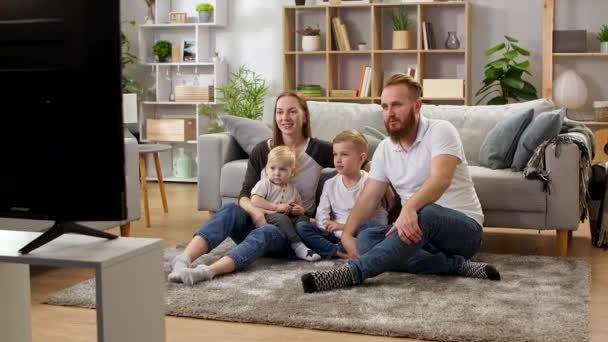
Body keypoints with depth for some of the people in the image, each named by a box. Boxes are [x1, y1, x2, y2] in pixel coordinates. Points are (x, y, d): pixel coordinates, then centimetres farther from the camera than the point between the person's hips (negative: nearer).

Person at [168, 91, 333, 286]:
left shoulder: (318, 150, -3)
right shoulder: (261, 151, 3)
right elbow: (245, 194, 0)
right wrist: (254, 210, -25)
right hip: (260, 219, 3)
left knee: (266, 232, -38)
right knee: (230, 210, -30)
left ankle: (207, 271, -58)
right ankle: (183, 261, -50)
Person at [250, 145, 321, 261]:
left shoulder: (292, 189, 17)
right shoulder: (264, 184, 0)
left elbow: (300, 207, 26)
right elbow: (254, 201, -16)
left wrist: (299, 209, -2)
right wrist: (277, 207, -18)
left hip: (288, 218, 6)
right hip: (268, 217, -6)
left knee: (303, 218, -15)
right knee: (281, 218, -34)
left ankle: (305, 244, -32)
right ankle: (298, 247, -39)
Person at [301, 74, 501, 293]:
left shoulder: (440, 131, -11)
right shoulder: (384, 149, 7)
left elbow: (441, 178, -29)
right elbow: (368, 198, 2)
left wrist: (409, 208, -48)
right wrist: (347, 234, -16)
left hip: (464, 228, -6)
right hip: (419, 230, 6)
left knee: (424, 213, -39)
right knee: (366, 239, -22)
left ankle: (353, 272, -44)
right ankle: (454, 264, -24)